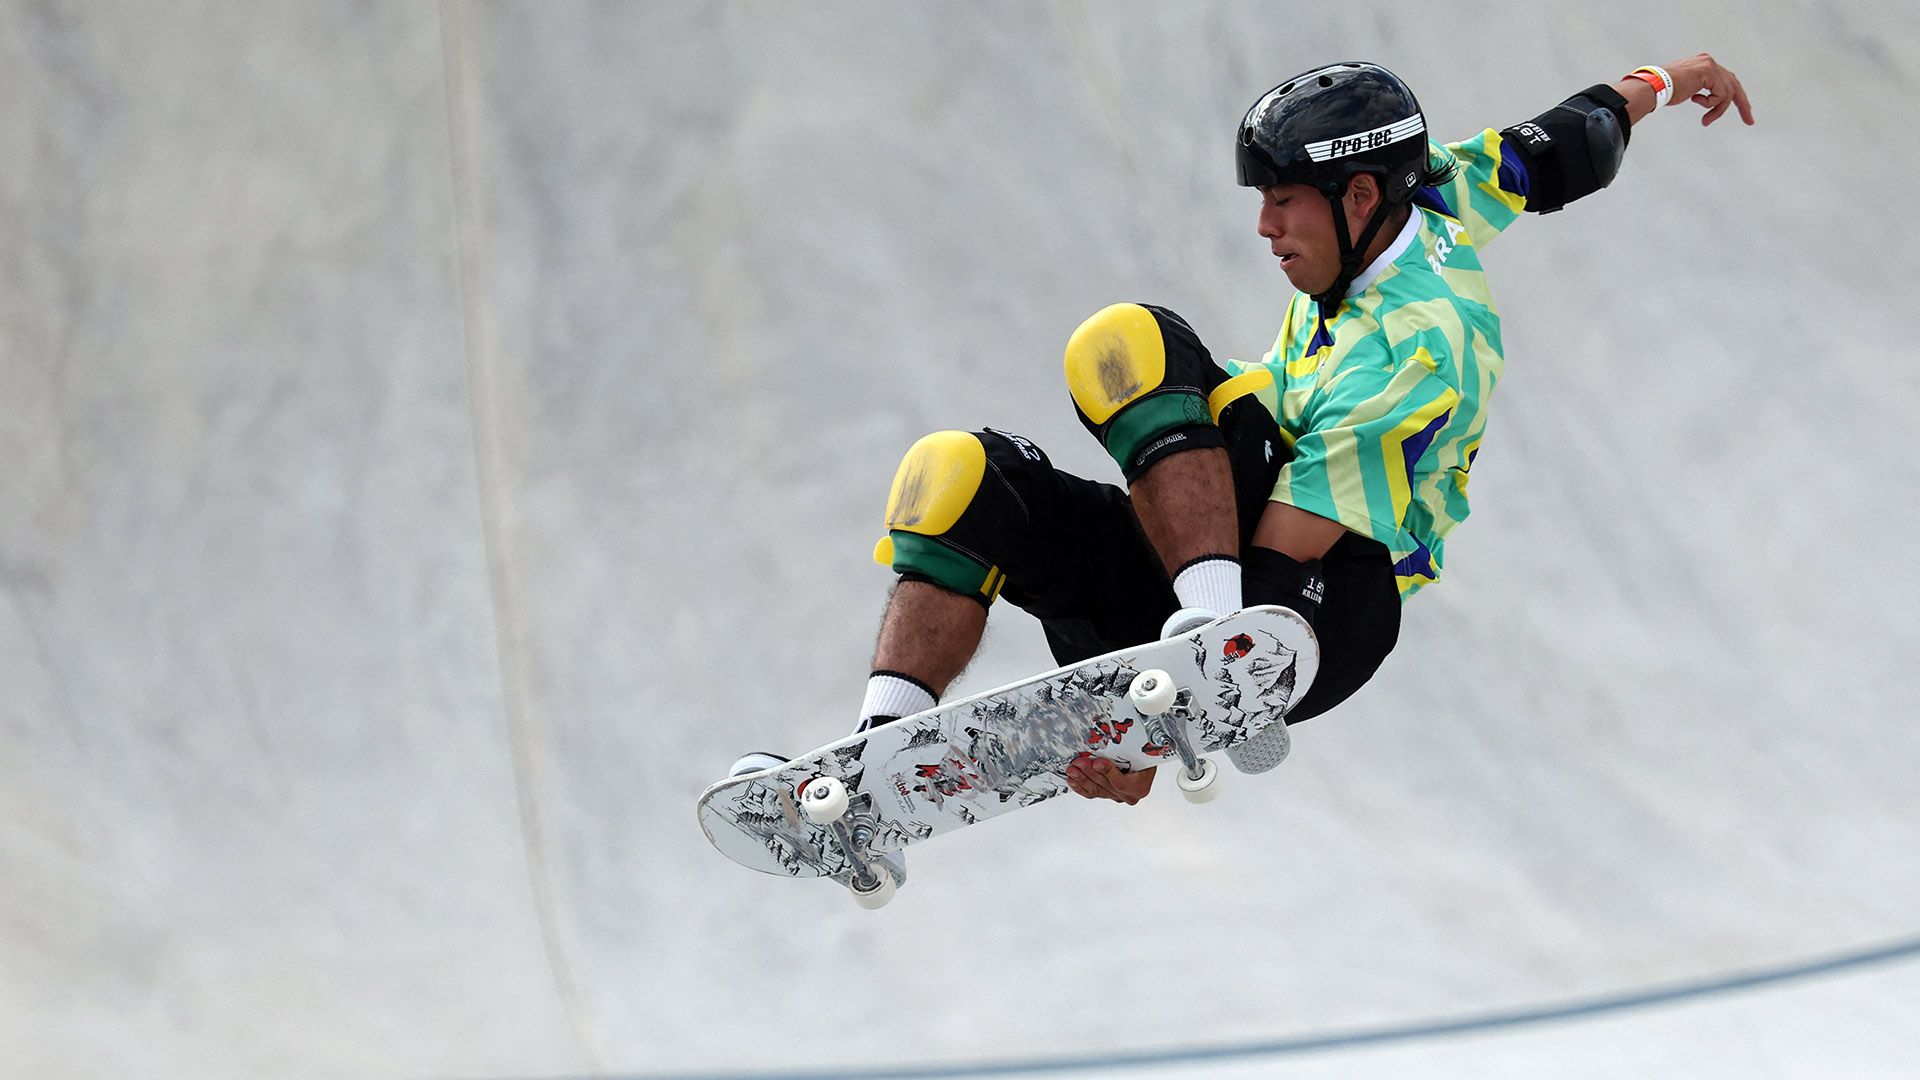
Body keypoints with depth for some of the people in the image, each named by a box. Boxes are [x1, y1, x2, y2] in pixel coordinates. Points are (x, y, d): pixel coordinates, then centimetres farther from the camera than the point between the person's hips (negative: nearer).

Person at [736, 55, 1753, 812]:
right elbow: (1555, 148, 24)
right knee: (960, 476, -5)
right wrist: (1656, 84, 46)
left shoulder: (1409, 352, -22)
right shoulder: (1426, 195, 4)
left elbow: (1282, 559, -28)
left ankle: (1214, 630, -37)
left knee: (1126, 345, -25)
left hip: (1330, 608, -10)